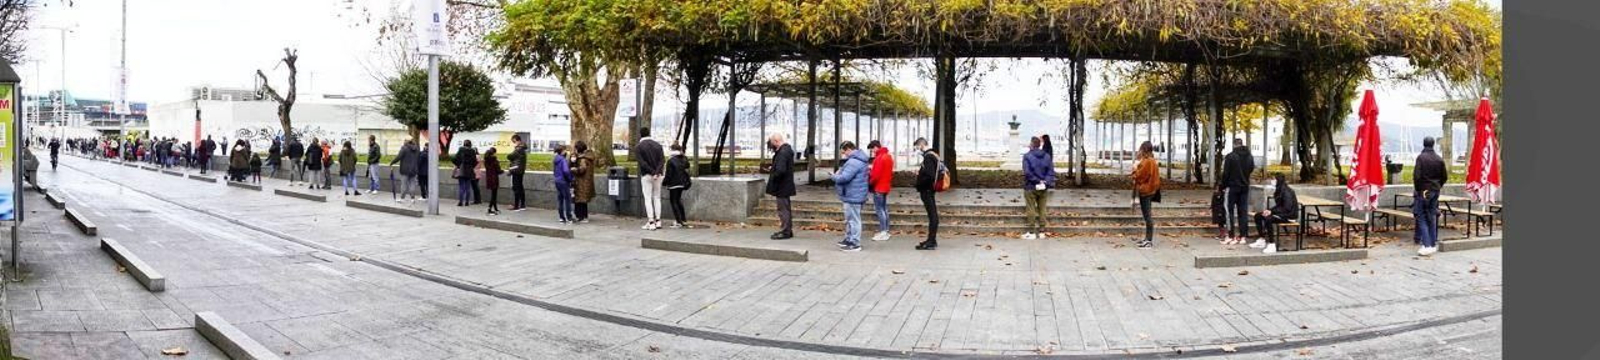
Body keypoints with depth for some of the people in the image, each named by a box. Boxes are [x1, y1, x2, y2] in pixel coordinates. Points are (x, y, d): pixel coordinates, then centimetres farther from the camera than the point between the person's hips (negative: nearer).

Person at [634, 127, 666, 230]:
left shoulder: (638, 147, -5)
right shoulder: (657, 145, 6)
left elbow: (642, 162, -15)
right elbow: (662, 160, -5)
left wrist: (652, 172, -14)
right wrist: (657, 172, -15)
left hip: (646, 175, -4)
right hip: (658, 175, 4)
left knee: (648, 198, 0)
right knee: (657, 197, 11)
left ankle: (651, 222, -5)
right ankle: (658, 221, 10)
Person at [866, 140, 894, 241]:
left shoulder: (879, 158, -18)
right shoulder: (888, 156, 13)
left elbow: (876, 175, -21)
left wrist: (870, 184, -9)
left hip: (878, 187, -10)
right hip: (885, 186, 10)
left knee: (879, 209, -7)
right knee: (884, 208, 13)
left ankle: (883, 232, -9)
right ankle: (886, 231, 15)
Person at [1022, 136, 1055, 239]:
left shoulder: (1027, 156, -13)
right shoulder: (1047, 156, 5)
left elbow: (1027, 173, -20)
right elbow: (1051, 171, -1)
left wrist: (1037, 180, -13)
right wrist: (1047, 182, -7)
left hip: (1031, 187, -5)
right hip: (1043, 188, 5)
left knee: (1031, 210, 2)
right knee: (1042, 210, 12)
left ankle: (1031, 232, 4)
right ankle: (1041, 231, 15)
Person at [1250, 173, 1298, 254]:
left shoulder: (1286, 191, -21)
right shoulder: (1279, 190, 8)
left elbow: (1287, 208, -26)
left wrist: (1272, 211, -23)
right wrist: (1269, 210, -2)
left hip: (1289, 215, -10)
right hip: (1281, 213, 10)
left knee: (1268, 219, -33)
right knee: (1258, 216, 7)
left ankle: (1272, 245, -29)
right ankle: (1262, 240, 12)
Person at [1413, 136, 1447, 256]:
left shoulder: (1421, 157, -12)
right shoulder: (1439, 159, 4)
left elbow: (1416, 175, -18)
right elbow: (1444, 177, 8)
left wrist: (1418, 189, -4)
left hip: (1423, 191, -5)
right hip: (1435, 192, 5)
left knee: (1421, 218, -1)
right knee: (1432, 218, 14)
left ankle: (1427, 245, -11)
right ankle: (1433, 244, 17)